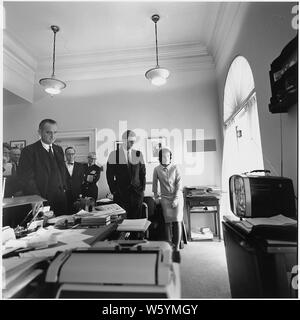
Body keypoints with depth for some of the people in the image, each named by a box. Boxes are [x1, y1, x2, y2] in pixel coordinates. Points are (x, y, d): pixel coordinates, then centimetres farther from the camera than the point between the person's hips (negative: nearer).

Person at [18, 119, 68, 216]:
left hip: (60, 200, 5)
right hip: (41, 202, -5)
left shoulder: (58, 149, 12)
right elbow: (27, 180, -11)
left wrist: (64, 189, 7)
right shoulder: (29, 151, -7)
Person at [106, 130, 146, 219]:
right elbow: (109, 175, 0)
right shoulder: (114, 155, -3)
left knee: (137, 218, 7)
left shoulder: (138, 154, 6)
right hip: (120, 194, -2)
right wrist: (114, 190, -3)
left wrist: (143, 188, 5)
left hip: (137, 193, 2)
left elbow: (143, 172, 11)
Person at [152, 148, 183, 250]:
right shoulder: (157, 169, -1)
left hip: (177, 197, 0)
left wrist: (176, 199, -12)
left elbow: (179, 184, -6)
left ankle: (177, 246, 2)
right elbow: (154, 184, 11)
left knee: (177, 221, -8)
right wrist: (156, 196, 14)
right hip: (165, 198, 1)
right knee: (168, 221, -7)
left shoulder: (175, 168, -3)